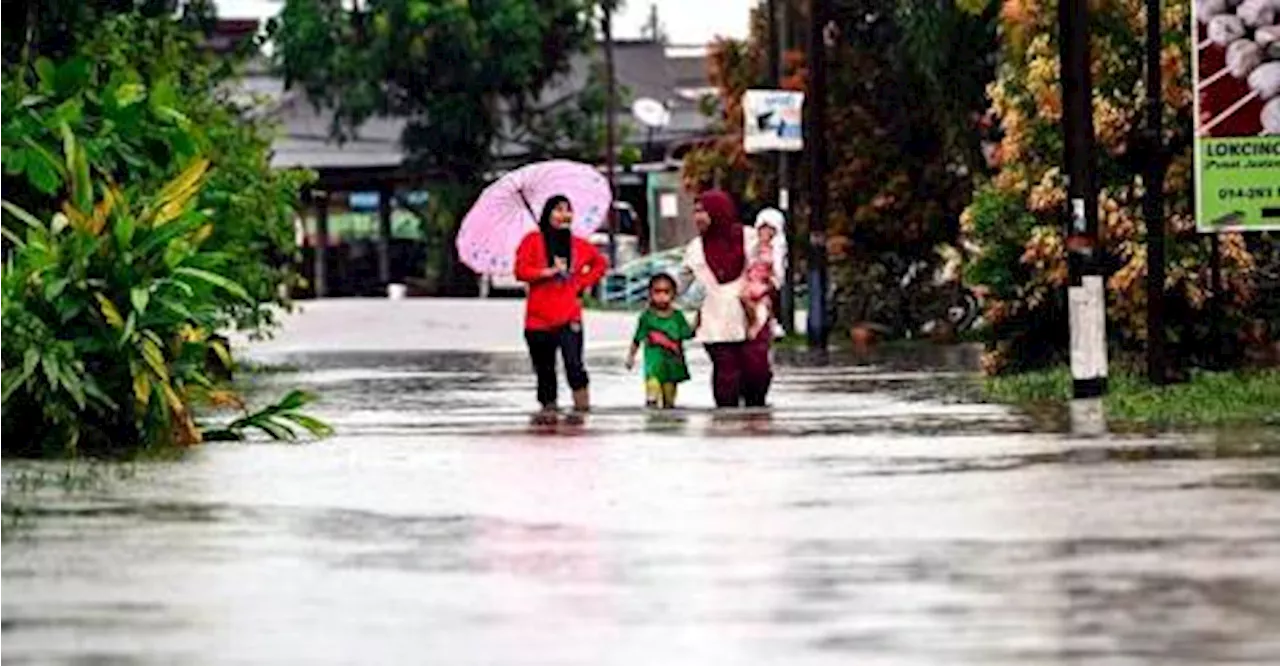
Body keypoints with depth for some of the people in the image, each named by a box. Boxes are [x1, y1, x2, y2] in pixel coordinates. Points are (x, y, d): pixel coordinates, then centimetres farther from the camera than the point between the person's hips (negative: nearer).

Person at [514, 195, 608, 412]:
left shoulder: (578, 245, 10)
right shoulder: (533, 241, 3)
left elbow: (600, 264, 27)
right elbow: (521, 271, -7)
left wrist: (583, 283, 13)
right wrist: (548, 272, -17)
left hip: (569, 318, 0)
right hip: (539, 320, 0)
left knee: (574, 365, -18)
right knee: (545, 371, 4)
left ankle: (582, 406, -17)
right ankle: (548, 407, 12)